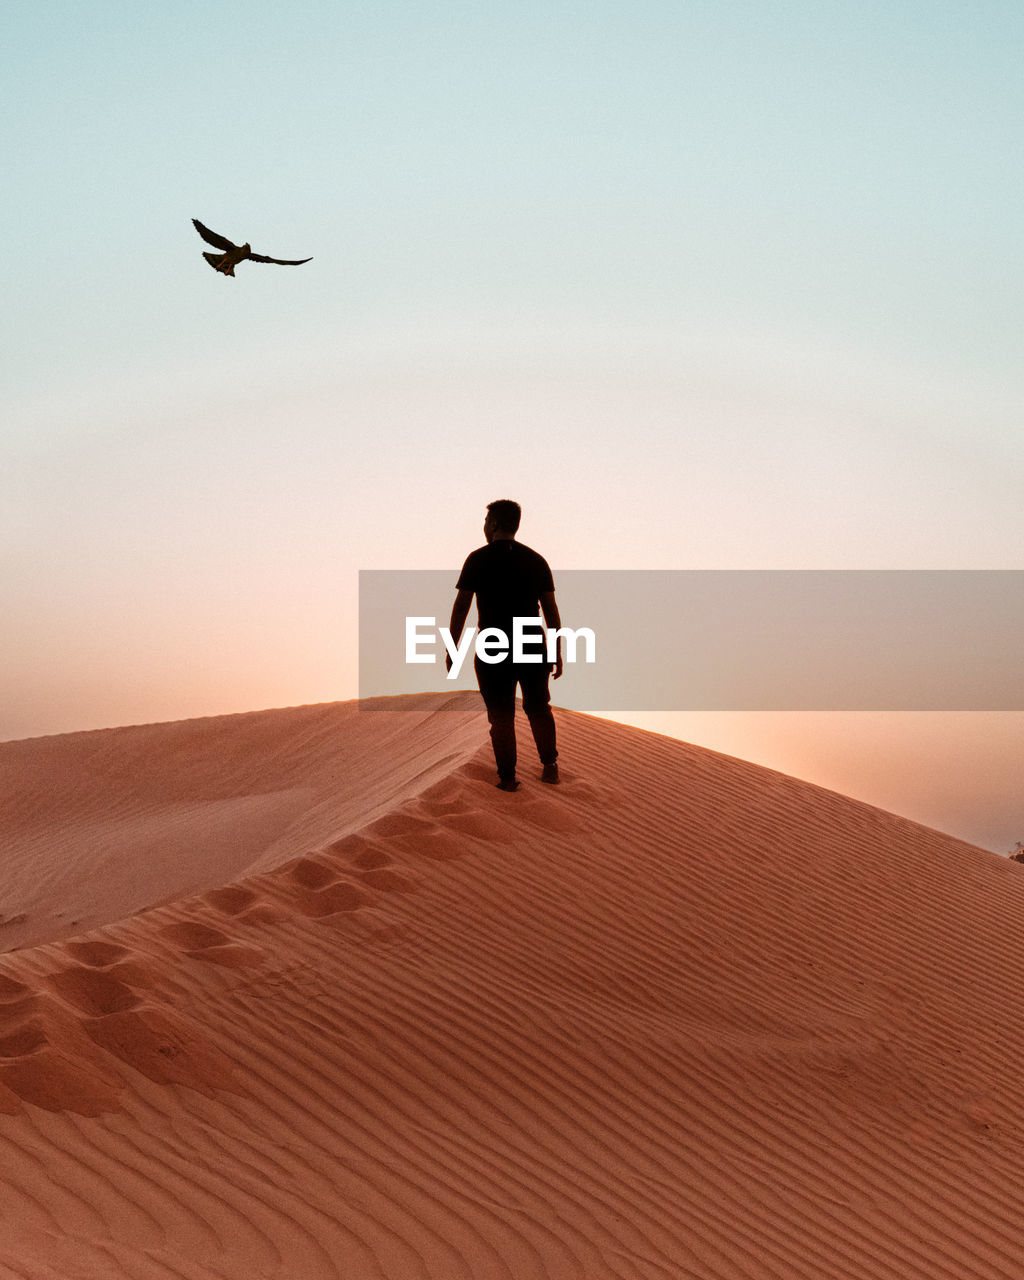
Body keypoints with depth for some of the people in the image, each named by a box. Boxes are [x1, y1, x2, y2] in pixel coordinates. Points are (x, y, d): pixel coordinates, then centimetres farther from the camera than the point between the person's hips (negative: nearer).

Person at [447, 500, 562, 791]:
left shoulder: (478, 559, -5)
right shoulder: (536, 560, 3)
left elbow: (461, 606, -7)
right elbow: (551, 609, 4)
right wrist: (557, 652, 10)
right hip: (533, 648, 3)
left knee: (501, 716, 7)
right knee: (538, 709, 19)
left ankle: (508, 777, 11)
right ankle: (550, 766, 26)